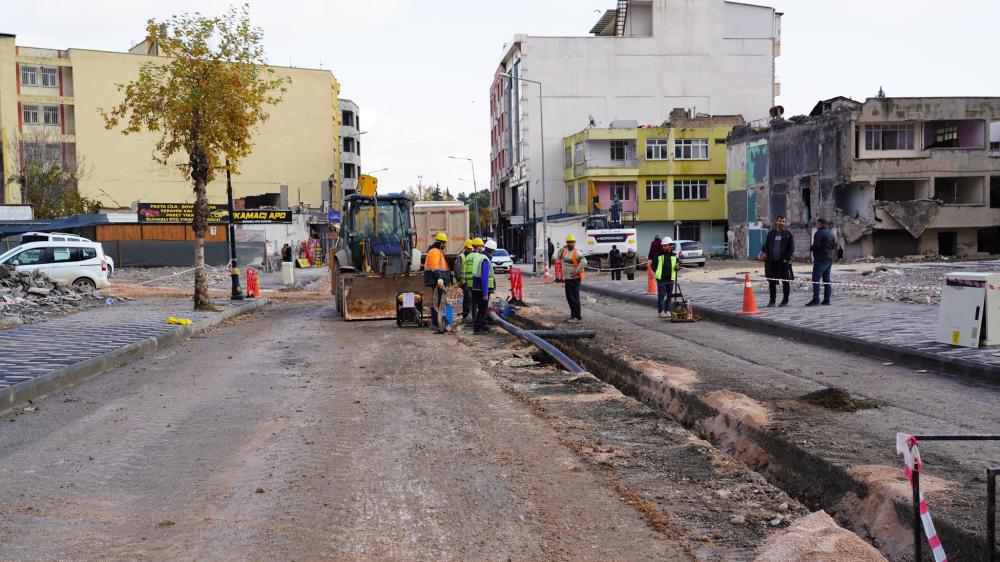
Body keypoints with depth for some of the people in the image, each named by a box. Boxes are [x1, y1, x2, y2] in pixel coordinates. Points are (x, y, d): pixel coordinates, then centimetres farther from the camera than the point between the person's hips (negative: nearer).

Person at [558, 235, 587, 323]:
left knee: (574, 297, -11)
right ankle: (573, 314, 28)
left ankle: (578, 317, -8)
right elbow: (560, 257, 28)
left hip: (574, 278, -9)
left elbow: (584, 262, -27)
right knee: (569, 297, 16)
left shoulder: (576, 253, -15)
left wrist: (576, 271, -25)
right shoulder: (565, 250, 11)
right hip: (567, 278, 9)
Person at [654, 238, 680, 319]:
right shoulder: (659, 255, 2)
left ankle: (667, 310, 21)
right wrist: (656, 272, -6)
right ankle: (661, 311, -3)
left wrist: (678, 267, -8)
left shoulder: (674, 256, 8)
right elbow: (653, 265, 7)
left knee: (669, 295, 10)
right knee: (661, 295, -6)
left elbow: (678, 265, 15)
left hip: (670, 279, 3)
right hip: (661, 279, -3)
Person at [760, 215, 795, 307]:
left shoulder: (788, 234, 3)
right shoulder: (771, 233, 12)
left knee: (786, 281, 0)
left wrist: (786, 258, -10)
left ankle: (785, 301, 9)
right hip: (772, 261, 3)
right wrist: (764, 253, -2)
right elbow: (766, 245, 17)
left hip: (784, 262, -3)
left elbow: (792, 248, 0)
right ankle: (772, 300, 14)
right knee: (771, 282, 5)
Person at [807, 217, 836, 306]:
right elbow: (835, 245, 17)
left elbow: (816, 245, -19)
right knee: (826, 279, 11)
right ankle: (827, 299, 10)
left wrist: (810, 248, -1)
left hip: (821, 259, -9)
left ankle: (816, 299, -19)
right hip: (829, 259, 9)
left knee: (816, 278, -11)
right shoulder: (831, 233, 17)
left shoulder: (819, 233, -11)